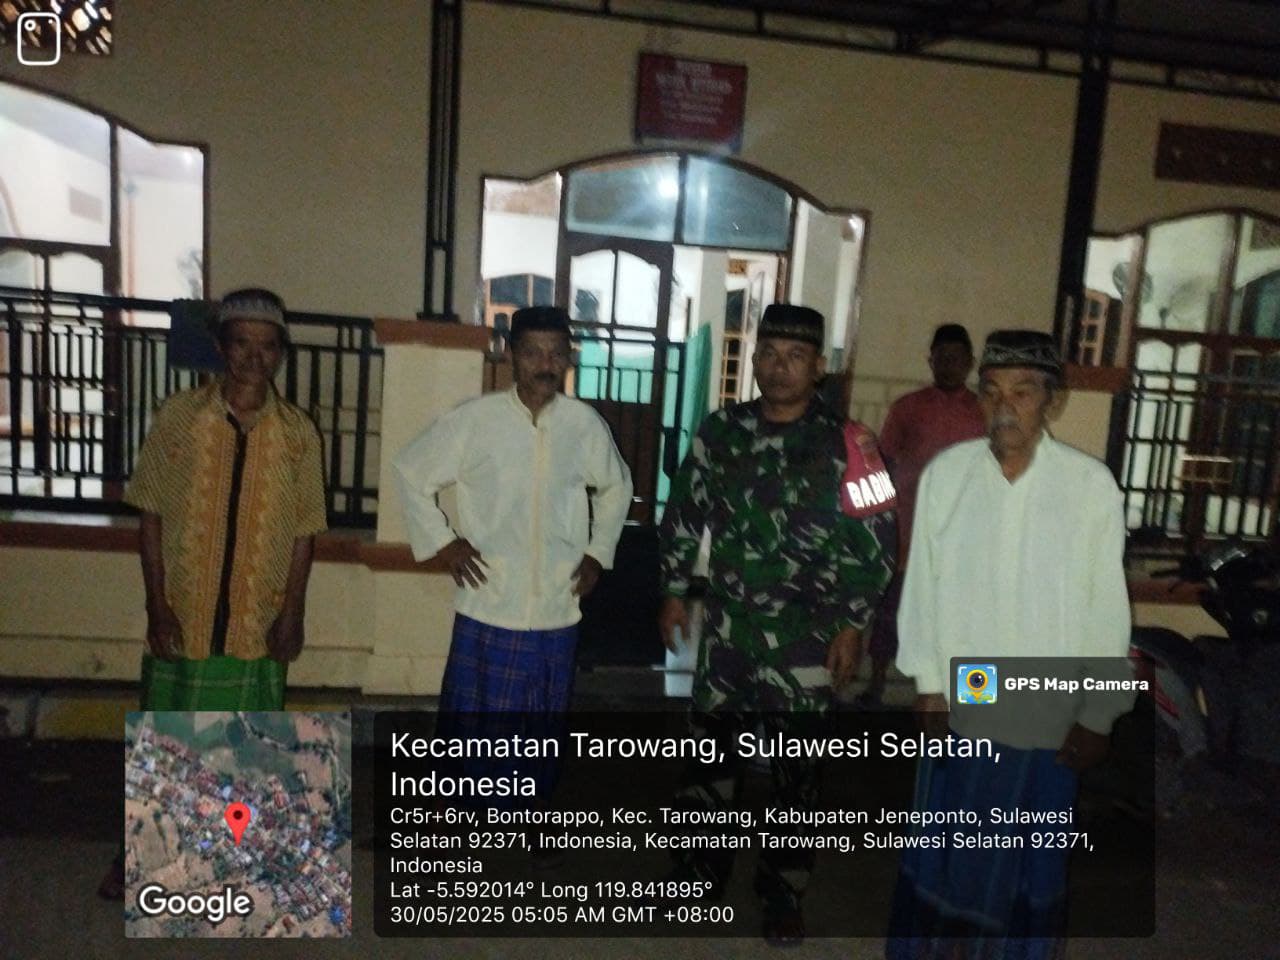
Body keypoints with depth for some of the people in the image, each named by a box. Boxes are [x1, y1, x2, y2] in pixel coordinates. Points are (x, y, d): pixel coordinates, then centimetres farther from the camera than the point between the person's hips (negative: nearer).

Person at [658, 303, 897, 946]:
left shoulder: (845, 445, -8)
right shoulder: (720, 431, 1)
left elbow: (873, 543, -6)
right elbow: (684, 514, 10)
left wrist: (852, 626, -8)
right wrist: (675, 591, 9)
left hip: (805, 635, -3)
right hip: (727, 625, 3)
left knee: (795, 764, 9)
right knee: (712, 747, 13)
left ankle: (782, 894, 27)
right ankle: (701, 869, 33)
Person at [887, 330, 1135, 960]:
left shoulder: (1091, 485, -11)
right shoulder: (946, 472, -8)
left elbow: (1107, 609, -5)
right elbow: (923, 583, -2)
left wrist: (1099, 717, -2)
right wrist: (928, 680, -1)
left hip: (1048, 714, -1)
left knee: (1028, 860, 16)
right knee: (944, 852, 17)